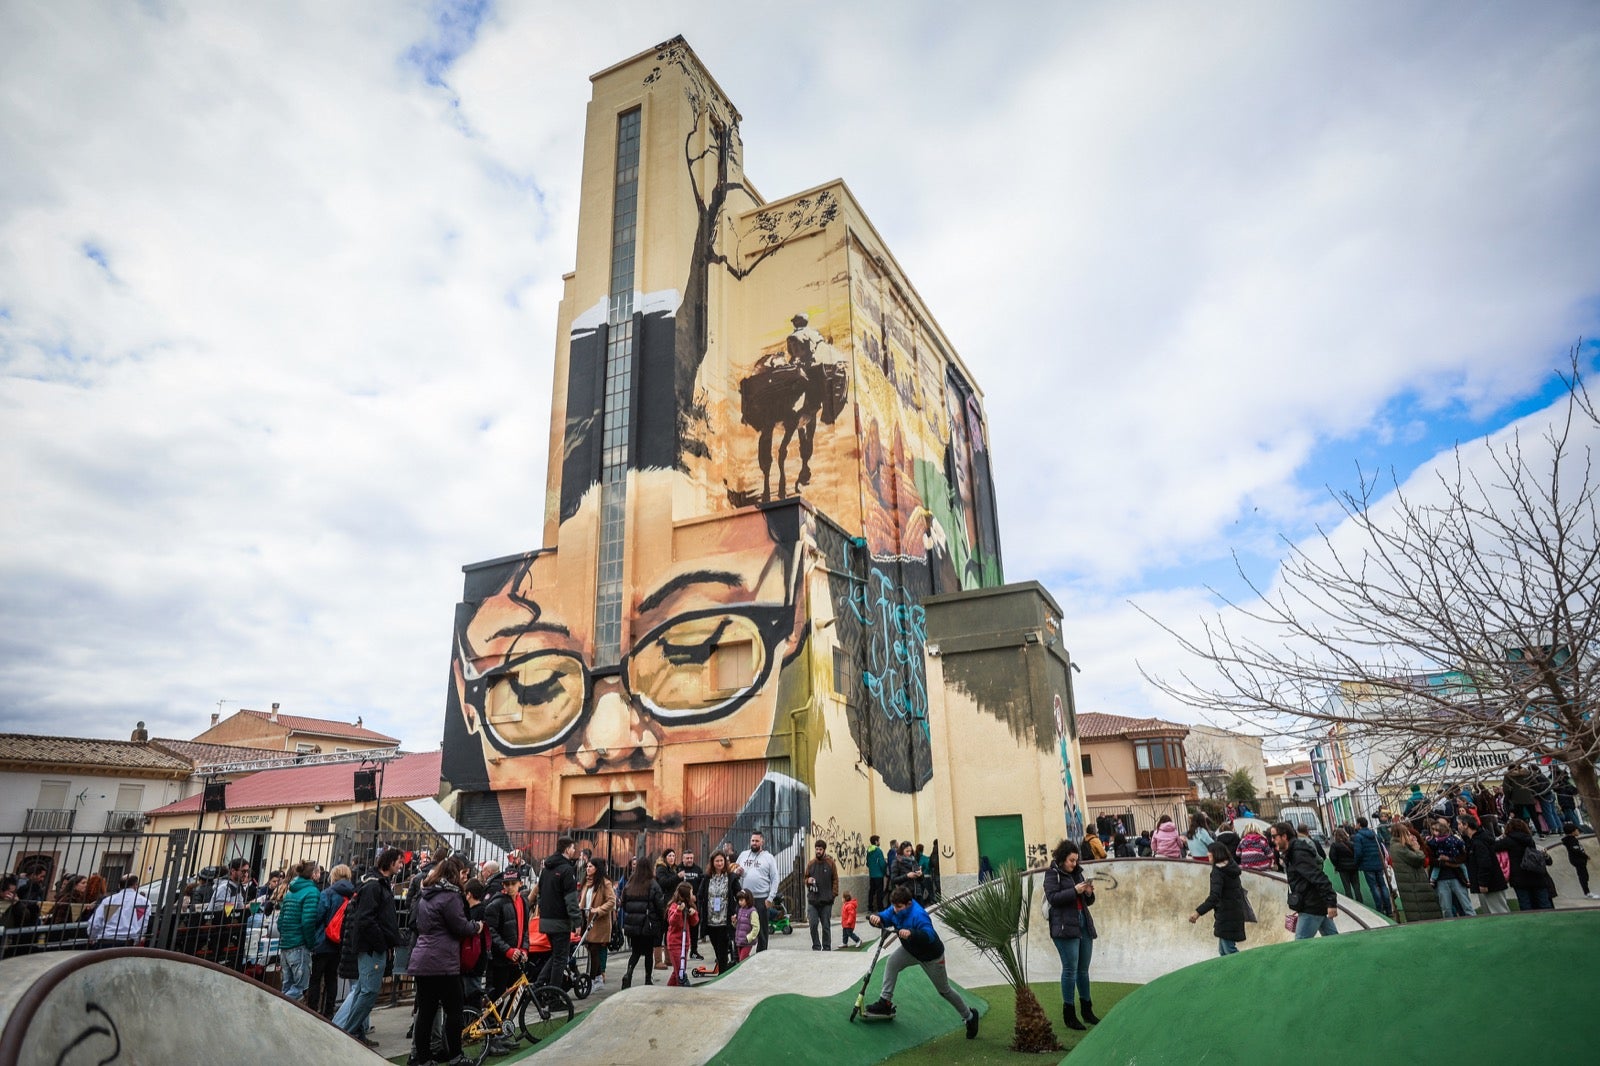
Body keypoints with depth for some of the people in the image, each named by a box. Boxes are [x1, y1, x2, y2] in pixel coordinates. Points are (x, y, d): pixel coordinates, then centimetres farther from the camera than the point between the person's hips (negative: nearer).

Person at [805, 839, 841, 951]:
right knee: (813, 924, -2)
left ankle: (826, 947, 16)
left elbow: (835, 880, 1)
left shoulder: (831, 863, 0)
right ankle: (816, 947, 12)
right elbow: (806, 878, 17)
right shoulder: (811, 863, 7)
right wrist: (808, 881, -6)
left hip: (826, 901, -2)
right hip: (812, 900, 2)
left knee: (826, 926, 5)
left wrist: (833, 894, -8)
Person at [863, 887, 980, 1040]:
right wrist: (876, 918, -41)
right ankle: (885, 1003, -2)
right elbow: (884, 917, -17)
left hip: (931, 956, -7)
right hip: (910, 950, 7)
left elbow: (929, 935, -52)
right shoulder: (895, 909, -16)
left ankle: (969, 1016, 31)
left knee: (944, 990, 9)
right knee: (892, 963, -13)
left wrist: (911, 933, -69)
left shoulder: (918, 915, -40)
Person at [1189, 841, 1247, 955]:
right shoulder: (1231, 867, 9)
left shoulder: (1217, 871, -17)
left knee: (1229, 950, -3)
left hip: (1226, 915, -9)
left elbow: (1214, 896, -27)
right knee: (1223, 951, 15)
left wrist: (1198, 912, -33)